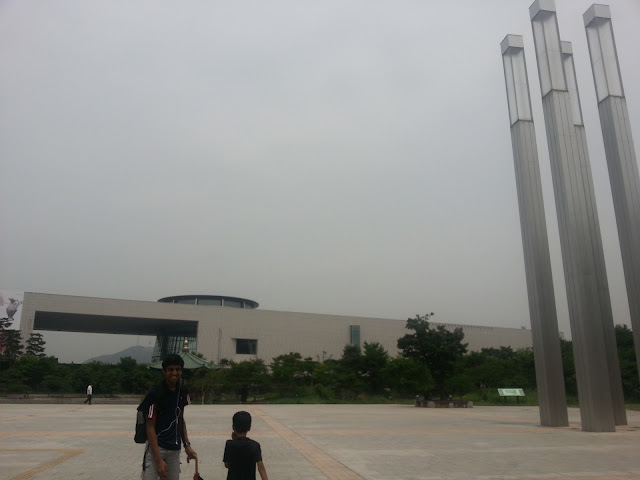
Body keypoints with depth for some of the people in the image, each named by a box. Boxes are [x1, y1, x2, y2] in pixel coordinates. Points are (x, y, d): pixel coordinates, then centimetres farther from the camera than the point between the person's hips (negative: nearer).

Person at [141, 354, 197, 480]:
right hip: (156, 446, -5)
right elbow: (150, 426, -13)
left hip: (175, 449, 5)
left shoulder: (183, 392, 5)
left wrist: (187, 445, 9)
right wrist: (158, 460, -16)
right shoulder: (155, 393, -13)